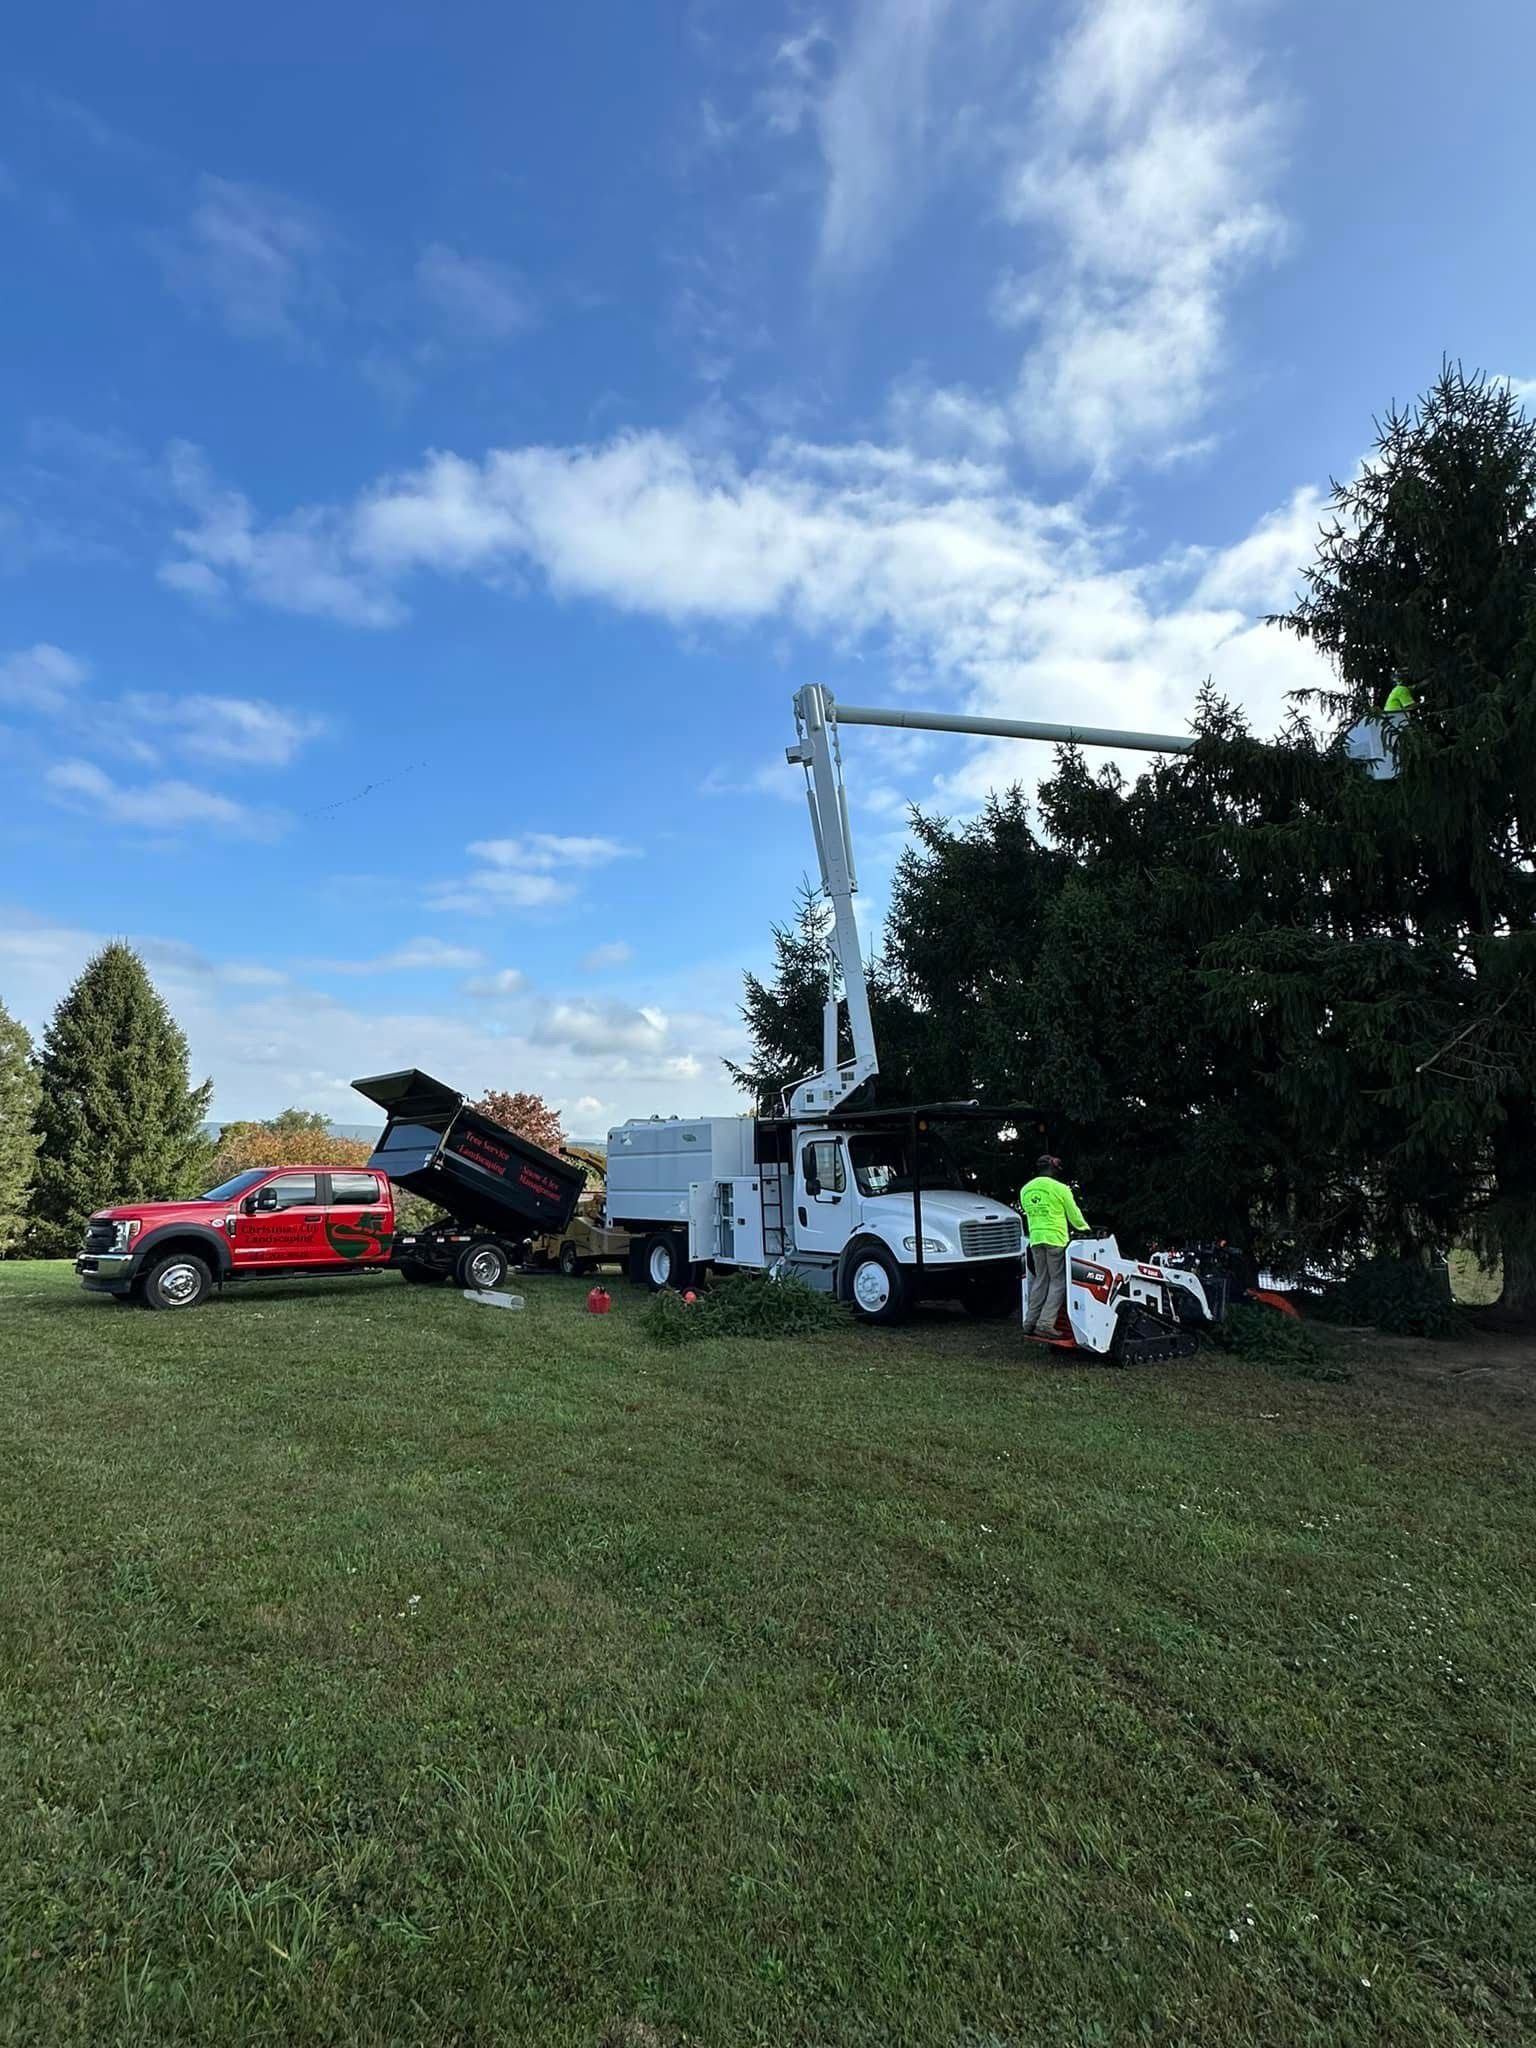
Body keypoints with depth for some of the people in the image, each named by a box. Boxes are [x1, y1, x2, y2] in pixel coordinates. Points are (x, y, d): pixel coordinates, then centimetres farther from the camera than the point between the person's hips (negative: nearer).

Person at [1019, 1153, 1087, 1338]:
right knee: (1058, 1281, 0)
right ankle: (1045, 1324, -8)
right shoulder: (1060, 1188, -6)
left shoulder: (1025, 1190, 12)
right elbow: (1074, 1214, 3)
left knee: (1040, 1281, 13)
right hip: (1055, 1239, -6)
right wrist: (1085, 1228, 22)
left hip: (1035, 1239, 6)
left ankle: (1030, 1323, 12)